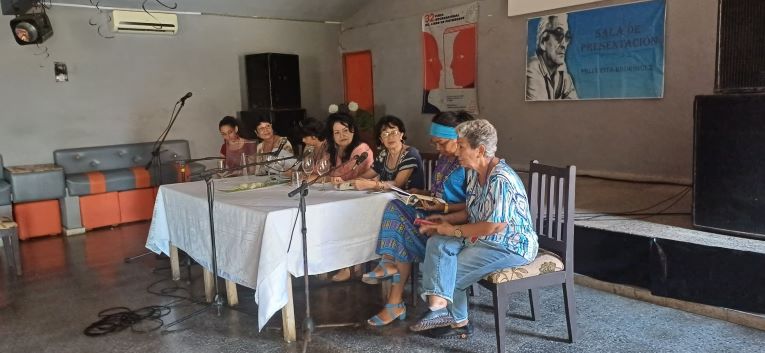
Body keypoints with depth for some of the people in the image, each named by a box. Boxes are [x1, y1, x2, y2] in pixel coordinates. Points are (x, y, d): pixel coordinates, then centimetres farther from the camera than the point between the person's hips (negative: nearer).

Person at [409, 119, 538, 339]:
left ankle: (458, 322, 15)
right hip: (483, 237, 9)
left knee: (453, 274, -9)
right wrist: (445, 219, -2)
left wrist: (453, 230, -17)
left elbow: (494, 227, -27)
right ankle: (438, 305, -18)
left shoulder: (500, 180, -26)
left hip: (511, 246, -9)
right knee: (438, 243, -13)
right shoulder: (473, 172, 4)